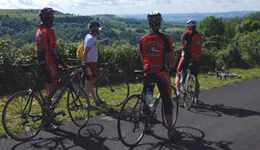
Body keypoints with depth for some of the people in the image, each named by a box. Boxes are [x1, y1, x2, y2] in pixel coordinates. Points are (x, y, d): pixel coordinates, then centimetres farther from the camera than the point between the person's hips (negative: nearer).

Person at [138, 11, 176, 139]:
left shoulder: (143, 39, 4)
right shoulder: (165, 38, -8)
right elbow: (171, 58, -4)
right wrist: (172, 66, 17)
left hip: (147, 73, 4)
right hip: (161, 73, -3)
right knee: (166, 102, 7)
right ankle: (170, 130, 11)